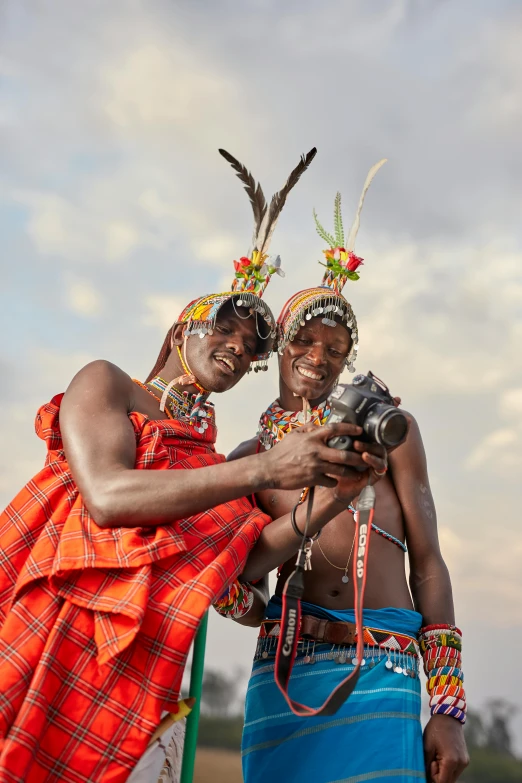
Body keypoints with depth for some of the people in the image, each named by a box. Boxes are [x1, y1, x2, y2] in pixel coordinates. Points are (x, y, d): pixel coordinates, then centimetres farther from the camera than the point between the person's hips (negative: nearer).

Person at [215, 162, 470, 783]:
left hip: (384, 680, -1)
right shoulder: (247, 459, 14)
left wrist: (449, 707, -3)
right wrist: (259, 608, -10)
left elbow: (427, 564, 4)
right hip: (285, 677, 2)